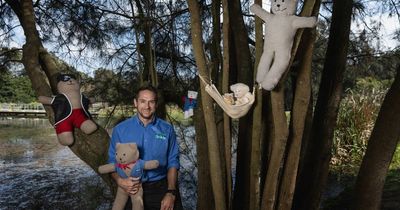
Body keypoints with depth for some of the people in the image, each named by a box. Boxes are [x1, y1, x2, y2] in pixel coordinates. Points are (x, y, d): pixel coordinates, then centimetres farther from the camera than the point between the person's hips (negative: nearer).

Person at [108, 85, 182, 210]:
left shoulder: (167, 130, 1)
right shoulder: (120, 129, -1)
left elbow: (172, 162, 3)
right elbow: (113, 162, 4)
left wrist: (171, 193, -7)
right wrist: (120, 181, -15)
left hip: (162, 186, 1)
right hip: (132, 188, 0)